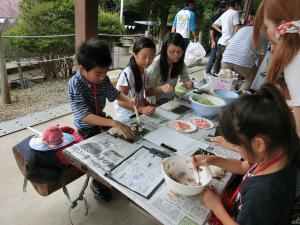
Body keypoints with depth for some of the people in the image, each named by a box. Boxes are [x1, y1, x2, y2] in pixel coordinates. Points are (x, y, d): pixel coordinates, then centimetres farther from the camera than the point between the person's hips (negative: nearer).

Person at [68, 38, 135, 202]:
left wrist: (130, 101, -9)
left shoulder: (103, 79, -10)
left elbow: (114, 93, 10)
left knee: (124, 139, -1)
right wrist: (114, 124, -42)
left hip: (102, 120, 6)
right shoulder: (75, 84, -26)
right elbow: (85, 116, -33)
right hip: (86, 129, -6)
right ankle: (97, 184, 10)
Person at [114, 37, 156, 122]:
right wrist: (142, 109, -30)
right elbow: (121, 101, -18)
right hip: (127, 117, -7)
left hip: (139, 113, 8)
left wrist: (149, 106, -2)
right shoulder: (128, 73, -19)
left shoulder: (143, 71, 5)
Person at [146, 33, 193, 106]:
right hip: (157, 104, -4)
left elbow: (186, 80, 4)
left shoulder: (180, 62, -6)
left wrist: (189, 85, -19)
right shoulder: (156, 64, -21)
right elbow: (147, 91, -18)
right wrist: (161, 89, -37)